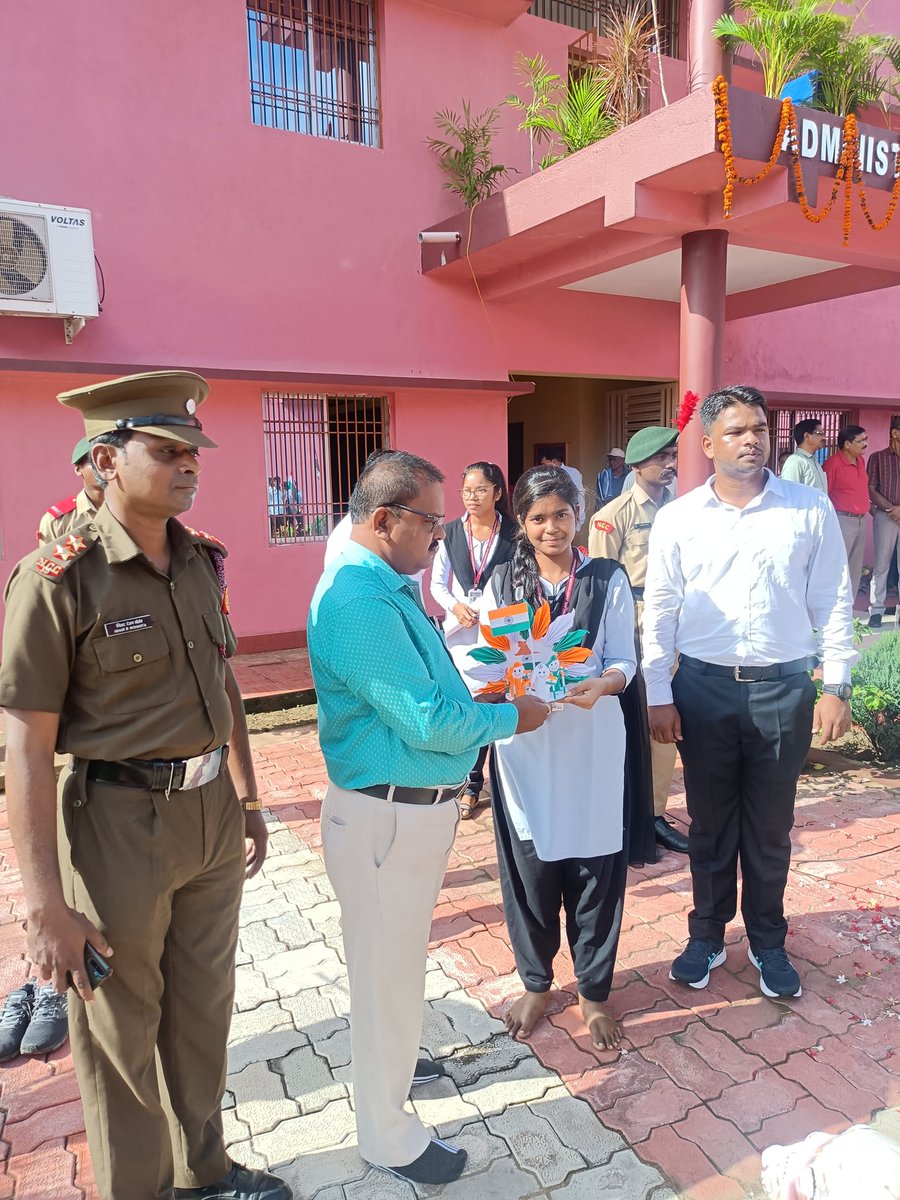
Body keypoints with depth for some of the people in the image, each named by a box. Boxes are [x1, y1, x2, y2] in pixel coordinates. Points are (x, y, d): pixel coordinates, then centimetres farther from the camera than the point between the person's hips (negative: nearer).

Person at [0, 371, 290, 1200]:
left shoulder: (203, 560, 3)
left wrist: (246, 798, 15)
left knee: (203, 1005, 22)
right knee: (122, 1030, 15)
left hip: (210, 811, 6)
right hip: (119, 821, -6)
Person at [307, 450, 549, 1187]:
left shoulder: (389, 585, 6)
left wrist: (478, 690, 3)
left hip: (414, 806, 10)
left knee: (398, 960, 27)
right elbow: (429, 720, -26)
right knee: (387, 969, 9)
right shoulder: (357, 599, -26)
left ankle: (388, 1062, 51)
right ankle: (389, 1137, 30)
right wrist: (510, 718, -11)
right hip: (387, 816, -10)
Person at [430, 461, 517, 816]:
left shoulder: (513, 534, -3)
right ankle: (471, 783, 19)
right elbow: (437, 583, 8)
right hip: (461, 632, 2)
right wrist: (455, 606, -9)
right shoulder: (451, 533, 3)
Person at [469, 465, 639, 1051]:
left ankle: (595, 991, 30)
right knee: (528, 867, 10)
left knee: (594, 868, 7)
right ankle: (536, 983, 33)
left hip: (592, 743, -1)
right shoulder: (503, 582, 5)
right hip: (523, 744, 1)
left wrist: (603, 684, -22)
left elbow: (624, 660, -1)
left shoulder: (608, 579, 1)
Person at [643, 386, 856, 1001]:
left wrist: (837, 685, -1)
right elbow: (660, 611, 1)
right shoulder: (677, 518, -2)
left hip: (783, 689, 0)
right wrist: (659, 694, -2)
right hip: (704, 688, 0)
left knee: (770, 827, 14)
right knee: (710, 823, 14)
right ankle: (707, 934, 34)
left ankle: (768, 942, 34)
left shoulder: (811, 509, -2)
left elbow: (833, 602, 2)